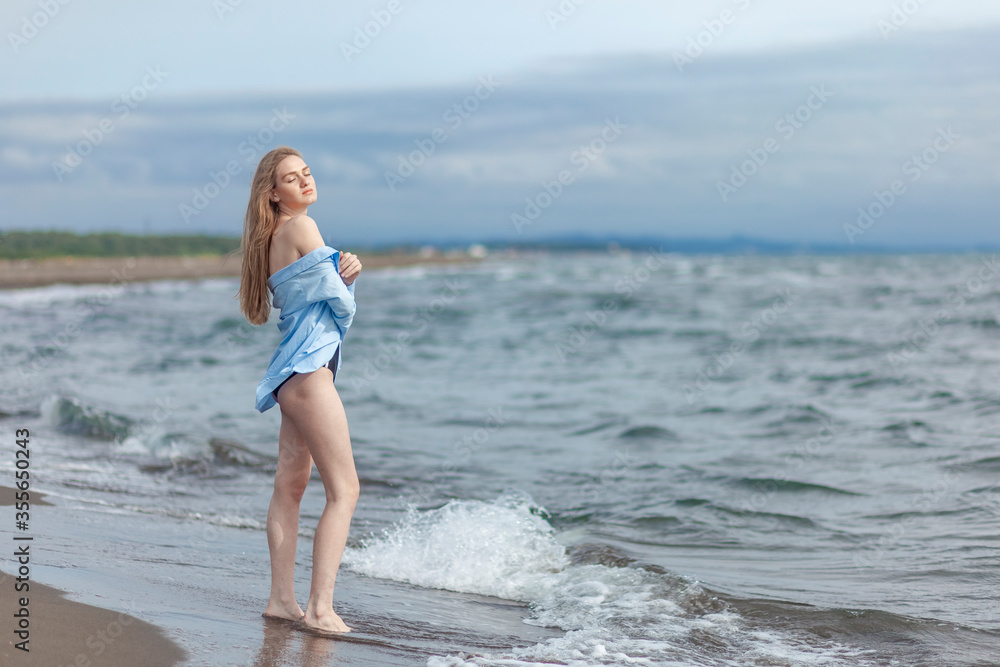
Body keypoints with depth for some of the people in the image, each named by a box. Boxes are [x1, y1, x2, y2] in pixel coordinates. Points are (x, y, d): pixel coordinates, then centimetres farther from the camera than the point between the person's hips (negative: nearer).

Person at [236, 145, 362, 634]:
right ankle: (320, 608, -16)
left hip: (294, 371, 10)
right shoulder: (299, 227, -10)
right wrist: (343, 284, 13)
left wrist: (346, 269, -3)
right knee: (344, 489, -11)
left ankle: (282, 599, 16)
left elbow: (327, 282, 17)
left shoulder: (278, 237, 18)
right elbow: (339, 300, -8)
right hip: (309, 367, -10)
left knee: (290, 486, 12)